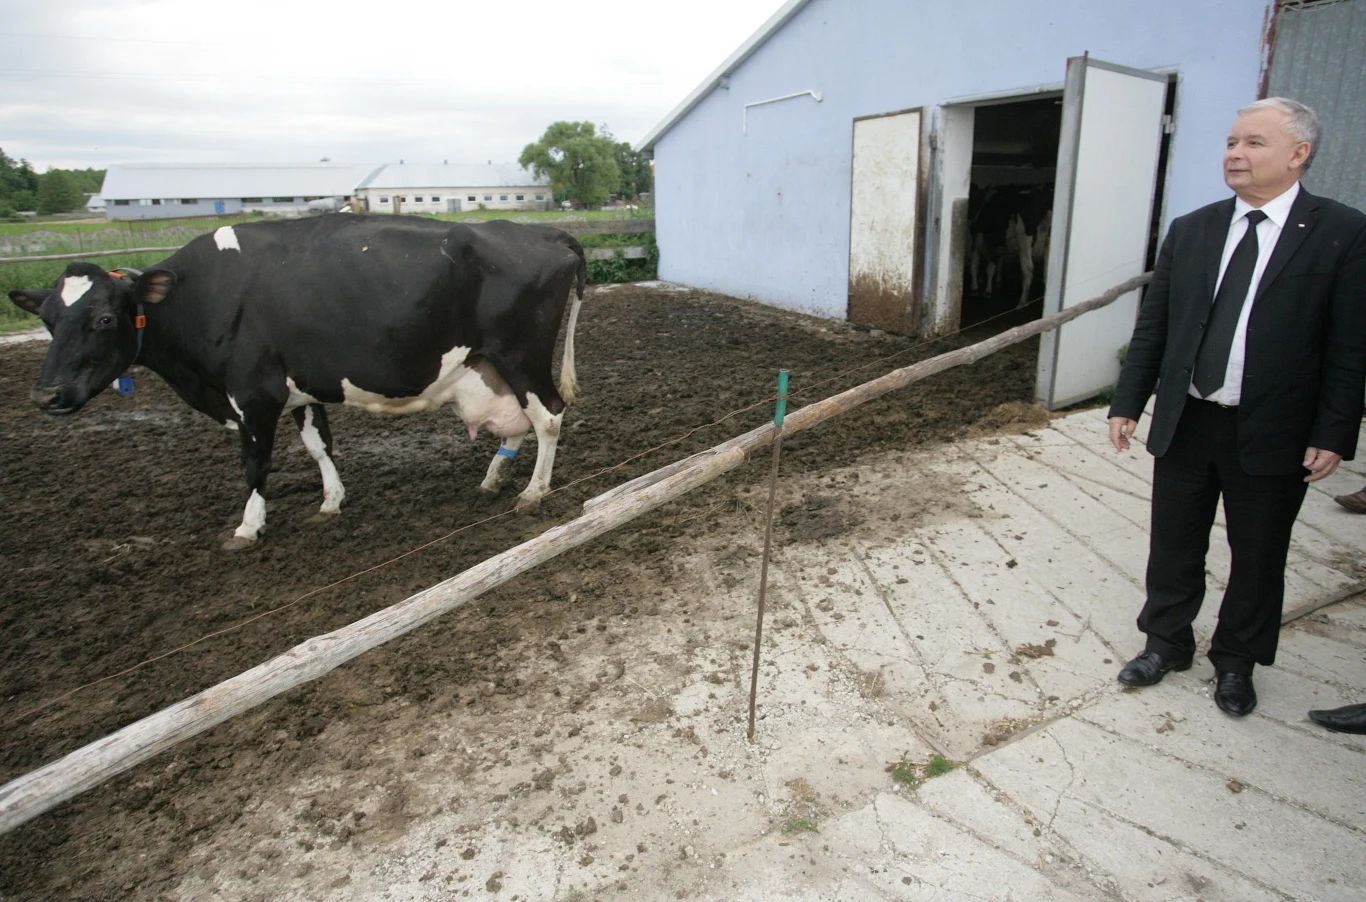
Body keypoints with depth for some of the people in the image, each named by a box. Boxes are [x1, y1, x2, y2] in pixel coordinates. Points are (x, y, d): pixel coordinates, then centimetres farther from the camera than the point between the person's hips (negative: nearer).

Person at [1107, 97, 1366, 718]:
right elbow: (1152, 328, 6)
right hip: (1184, 424, 3)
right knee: (1173, 546, 14)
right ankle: (1166, 643, 35)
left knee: (1257, 558, 13)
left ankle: (1235, 662, 34)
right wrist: (1128, 403, 2)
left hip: (1273, 435, -3)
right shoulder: (1189, 231, 5)